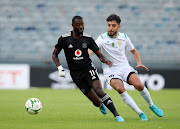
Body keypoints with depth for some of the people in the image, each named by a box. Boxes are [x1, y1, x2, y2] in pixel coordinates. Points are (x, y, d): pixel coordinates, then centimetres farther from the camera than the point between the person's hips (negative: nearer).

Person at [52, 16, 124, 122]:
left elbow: (99, 55, 3)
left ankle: (117, 115, -24)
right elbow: (54, 55, 8)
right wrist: (60, 68, -8)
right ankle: (101, 105, 33)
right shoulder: (64, 39, -3)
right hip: (76, 74, 0)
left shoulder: (88, 39, 0)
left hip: (88, 68, 1)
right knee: (97, 102, -7)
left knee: (98, 90, -27)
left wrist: (105, 60, -20)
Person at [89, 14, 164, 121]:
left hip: (125, 67, 2)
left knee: (139, 85, -21)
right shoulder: (102, 38, -9)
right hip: (110, 71, -2)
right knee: (120, 89, -30)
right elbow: (91, 50, -26)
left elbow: (134, 51, 19)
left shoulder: (124, 37, 2)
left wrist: (139, 63, 4)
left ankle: (151, 105, 9)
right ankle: (140, 113, -22)